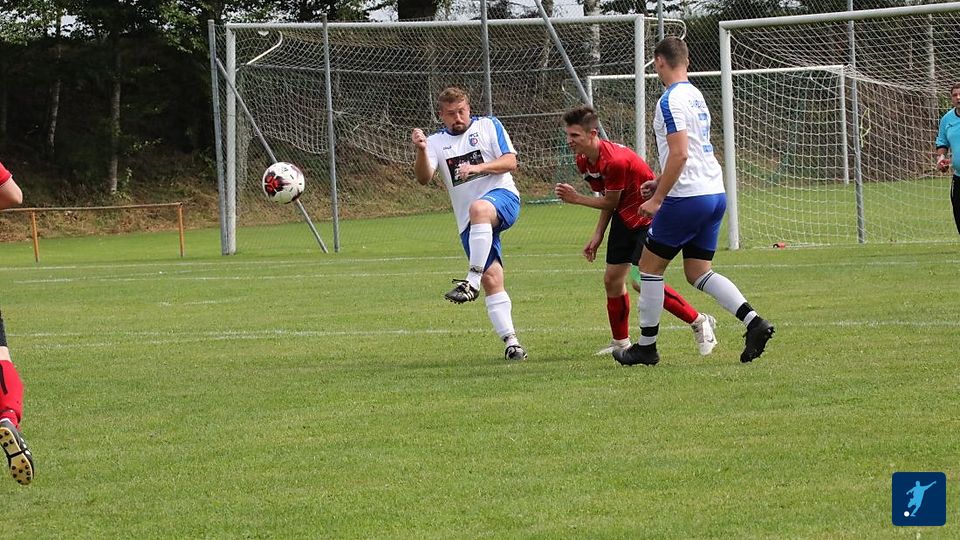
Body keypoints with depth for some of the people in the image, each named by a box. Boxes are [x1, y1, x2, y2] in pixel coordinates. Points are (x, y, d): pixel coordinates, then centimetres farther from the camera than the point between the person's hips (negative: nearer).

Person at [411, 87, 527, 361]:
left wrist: (478, 167, -17)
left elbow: (510, 162, -1)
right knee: (491, 280, -5)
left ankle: (472, 282, -43)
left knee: (479, 209, -40)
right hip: (471, 225, 4)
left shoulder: (488, 126, 7)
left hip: (502, 196, -4)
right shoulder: (437, 143, 11)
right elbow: (424, 178, -5)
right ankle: (511, 342, -2)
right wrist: (421, 151, -24)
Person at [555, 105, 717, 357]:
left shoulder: (615, 160, -29)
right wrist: (598, 235, 5)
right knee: (612, 279, 7)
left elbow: (610, 202, -17)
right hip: (624, 218, 9)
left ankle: (699, 322, -2)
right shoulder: (583, 162, 0)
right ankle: (621, 343, 22)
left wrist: (577, 199, -12)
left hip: (649, 215, -9)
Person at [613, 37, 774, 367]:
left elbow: (680, 154, -21)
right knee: (698, 272, 11)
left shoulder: (671, 101, -13)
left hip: (687, 198, -9)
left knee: (650, 265, 5)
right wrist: (661, 182, 29)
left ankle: (646, 346, 10)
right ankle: (754, 322, -7)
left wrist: (657, 199, -17)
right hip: (714, 193, 9)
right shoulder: (695, 95, 16)